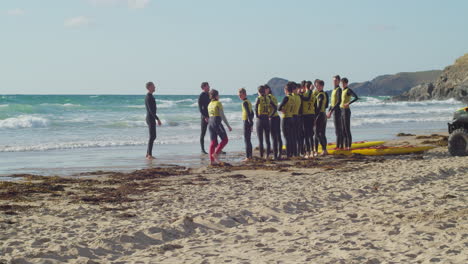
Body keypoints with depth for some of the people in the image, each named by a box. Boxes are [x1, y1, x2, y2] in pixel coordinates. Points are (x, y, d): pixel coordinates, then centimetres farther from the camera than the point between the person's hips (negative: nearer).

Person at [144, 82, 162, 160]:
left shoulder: (148, 96, 17)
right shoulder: (149, 97, -16)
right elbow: (151, 110, -23)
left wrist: (156, 119, 25)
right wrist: (157, 119, -24)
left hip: (150, 118, 11)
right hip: (151, 118, -11)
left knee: (153, 136, 14)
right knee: (152, 137, -9)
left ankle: (148, 154, 18)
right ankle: (149, 155, -9)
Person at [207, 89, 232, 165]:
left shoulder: (210, 104, 13)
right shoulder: (218, 103, -9)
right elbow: (222, 116, -12)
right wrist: (228, 126, -9)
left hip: (210, 122, 7)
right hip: (217, 122, -7)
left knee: (213, 142, 8)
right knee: (225, 140, 3)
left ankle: (212, 160, 3)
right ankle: (215, 153, -12)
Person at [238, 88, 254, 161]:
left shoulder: (245, 102, -14)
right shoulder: (248, 102, 15)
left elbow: (248, 113, -22)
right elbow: (252, 113, 22)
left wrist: (250, 123, -23)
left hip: (246, 122, -10)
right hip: (250, 122, 10)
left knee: (246, 140, -9)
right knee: (248, 140, 15)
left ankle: (247, 157, -10)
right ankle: (250, 156, 19)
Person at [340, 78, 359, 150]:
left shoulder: (348, 90, -10)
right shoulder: (342, 91, 15)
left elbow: (356, 97, -22)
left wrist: (349, 103, -32)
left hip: (346, 111, -9)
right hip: (341, 111, 9)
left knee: (347, 129, -7)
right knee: (343, 130, 9)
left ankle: (349, 146, -5)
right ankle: (345, 146, 13)